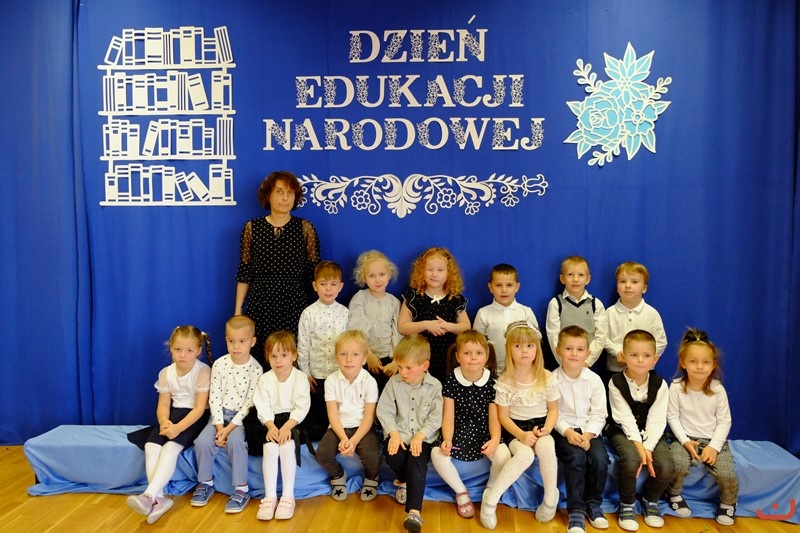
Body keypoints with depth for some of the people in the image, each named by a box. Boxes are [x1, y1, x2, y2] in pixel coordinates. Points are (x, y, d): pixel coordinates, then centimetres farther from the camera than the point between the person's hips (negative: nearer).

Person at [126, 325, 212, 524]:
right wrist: (164, 422, -23)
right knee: (151, 443, -21)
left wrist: (178, 427, -31)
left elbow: (200, 408, -19)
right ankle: (158, 498, -28)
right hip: (174, 414, 5)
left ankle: (149, 495, -34)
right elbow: (163, 405, 0)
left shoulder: (203, 371, -15)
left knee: (171, 445, -30)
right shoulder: (166, 373, 2)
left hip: (195, 417, -5)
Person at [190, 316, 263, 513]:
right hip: (221, 414, 3)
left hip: (242, 416, -3)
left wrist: (231, 427, -19)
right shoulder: (219, 364, -4)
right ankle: (206, 483, 6)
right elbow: (214, 396, -4)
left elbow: (250, 402, -12)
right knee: (203, 441, -20)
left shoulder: (255, 368, -11)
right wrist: (219, 426, -14)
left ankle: (241, 489, -15)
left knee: (235, 440, -31)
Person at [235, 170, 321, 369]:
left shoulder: (305, 228, 1)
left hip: (295, 307, -1)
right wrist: (238, 309, 4)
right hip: (260, 307, 1)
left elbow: (315, 273, 3)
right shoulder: (252, 227, 3)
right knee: (257, 362, 4)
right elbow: (244, 273, 6)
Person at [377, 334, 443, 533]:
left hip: (423, 437, -2)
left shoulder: (434, 386, -4)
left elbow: (435, 417, -6)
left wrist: (420, 436, -18)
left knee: (417, 463, -27)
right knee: (394, 456, -26)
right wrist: (394, 433, -16)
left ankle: (414, 512, -25)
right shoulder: (394, 382, -1)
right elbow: (384, 411, -2)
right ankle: (402, 480, 11)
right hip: (398, 433, 2)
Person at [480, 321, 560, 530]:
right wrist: (521, 434, -21)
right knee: (525, 455, -33)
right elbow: (503, 416, -5)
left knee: (545, 446, -34)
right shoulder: (504, 382, -8)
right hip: (515, 428, -1)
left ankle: (551, 497, -11)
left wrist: (547, 428, -15)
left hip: (540, 425, 2)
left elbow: (553, 409, 5)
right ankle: (491, 498, -19)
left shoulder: (548, 378, -4)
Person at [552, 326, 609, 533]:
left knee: (600, 459, -24)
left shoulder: (594, 380, -1)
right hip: (563, 430, -2)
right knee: (576, 458, -29)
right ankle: (575, 510, -14)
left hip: (589, 430, 3)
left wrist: (588, 434, -16)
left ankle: (593, 503, 2)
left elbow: (599, 414, -1)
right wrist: (567, 431, -22)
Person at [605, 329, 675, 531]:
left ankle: (650, 499, 11)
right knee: (631, 459, -33)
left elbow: (656, 421, -11)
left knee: (666, 469, -23)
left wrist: (647, 447, -22)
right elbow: (626, 419, -15)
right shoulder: (616, 383, -12)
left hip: (651, 433, 3)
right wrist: (638, 446, -25)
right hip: (623, 431, -3)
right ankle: (627, 505, -5)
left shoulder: (660, 385, -6)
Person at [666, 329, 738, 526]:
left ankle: (728, 503, 16)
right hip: (685, 438, -1)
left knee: (727, 475, -20)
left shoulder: (718, 389, -7)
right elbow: (673, 417, -7)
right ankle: (675, 495, 4)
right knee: (679, 465, -30)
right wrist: (685, 441, -18)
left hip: (713, 440, 1)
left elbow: (724, 421, -4)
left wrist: (714, 446, -14)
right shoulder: (676, 387, -11)